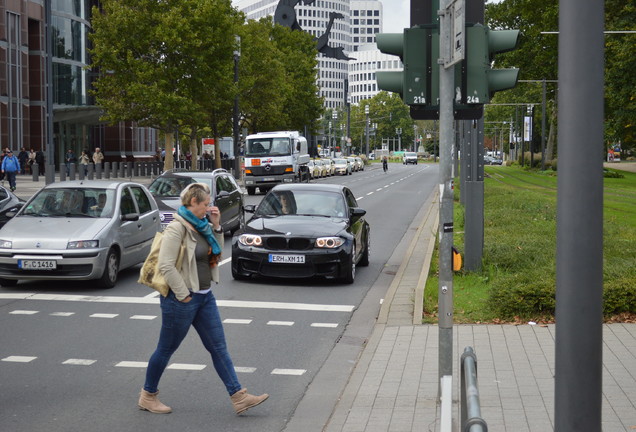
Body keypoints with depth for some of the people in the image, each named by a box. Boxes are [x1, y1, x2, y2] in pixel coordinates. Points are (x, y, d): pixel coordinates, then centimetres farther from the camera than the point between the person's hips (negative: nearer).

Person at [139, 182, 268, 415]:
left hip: (204, 297, 8)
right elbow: (166, 266, -24)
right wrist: (184, 296, -20)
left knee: (219, 347, 6)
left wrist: (216, 226, 3)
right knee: (166, 349, 6)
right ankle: (147, 396, 23)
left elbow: (216, 254, 15)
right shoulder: (177, 228, -18)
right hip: (181, 300, -8)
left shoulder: (201, 226, 9)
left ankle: (239, 397, 6)